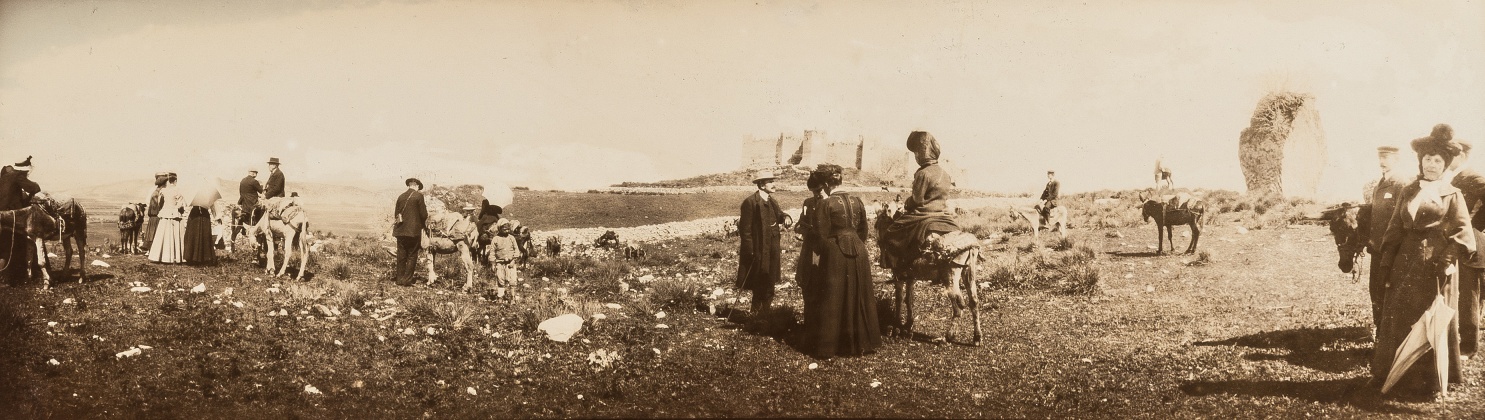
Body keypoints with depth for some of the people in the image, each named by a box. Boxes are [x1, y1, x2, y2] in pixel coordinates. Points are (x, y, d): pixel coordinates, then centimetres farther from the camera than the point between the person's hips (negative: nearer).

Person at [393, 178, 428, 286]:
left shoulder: (401, 197, 6)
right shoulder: (418, 196, -7)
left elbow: (396, 214, 10)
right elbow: (423, 214, -7)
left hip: (400, 230, 4)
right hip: (414, 230, -4)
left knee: (401, 256, 11)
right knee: (412, 256, 3)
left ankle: (400, 278, 12)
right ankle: (407, 279, 0)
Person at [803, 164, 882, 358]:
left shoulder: (824, 204, -9)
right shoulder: (856, 201, 6)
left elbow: (821, 236, -9)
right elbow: (863, 231, 12)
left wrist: (822, 252, 9)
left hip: (835, 254, -5)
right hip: (858, 252, 5)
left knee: (832, 301, 3)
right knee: (859, 297, 14)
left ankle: (827, 347, 6)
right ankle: (861, 342, 22)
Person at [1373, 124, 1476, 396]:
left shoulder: (1452, 195, 1)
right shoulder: (1408, 192, 12)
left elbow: (1462, 233, -7)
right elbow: (1395, 229, 11)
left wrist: (1445, 260, -19)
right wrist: (1387, 263, 4)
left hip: (1436, 268, -4)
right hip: (1406, 264, 4)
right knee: (1398, 317, 4)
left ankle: (1429, 379, 13)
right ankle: (1397, 375, 14)